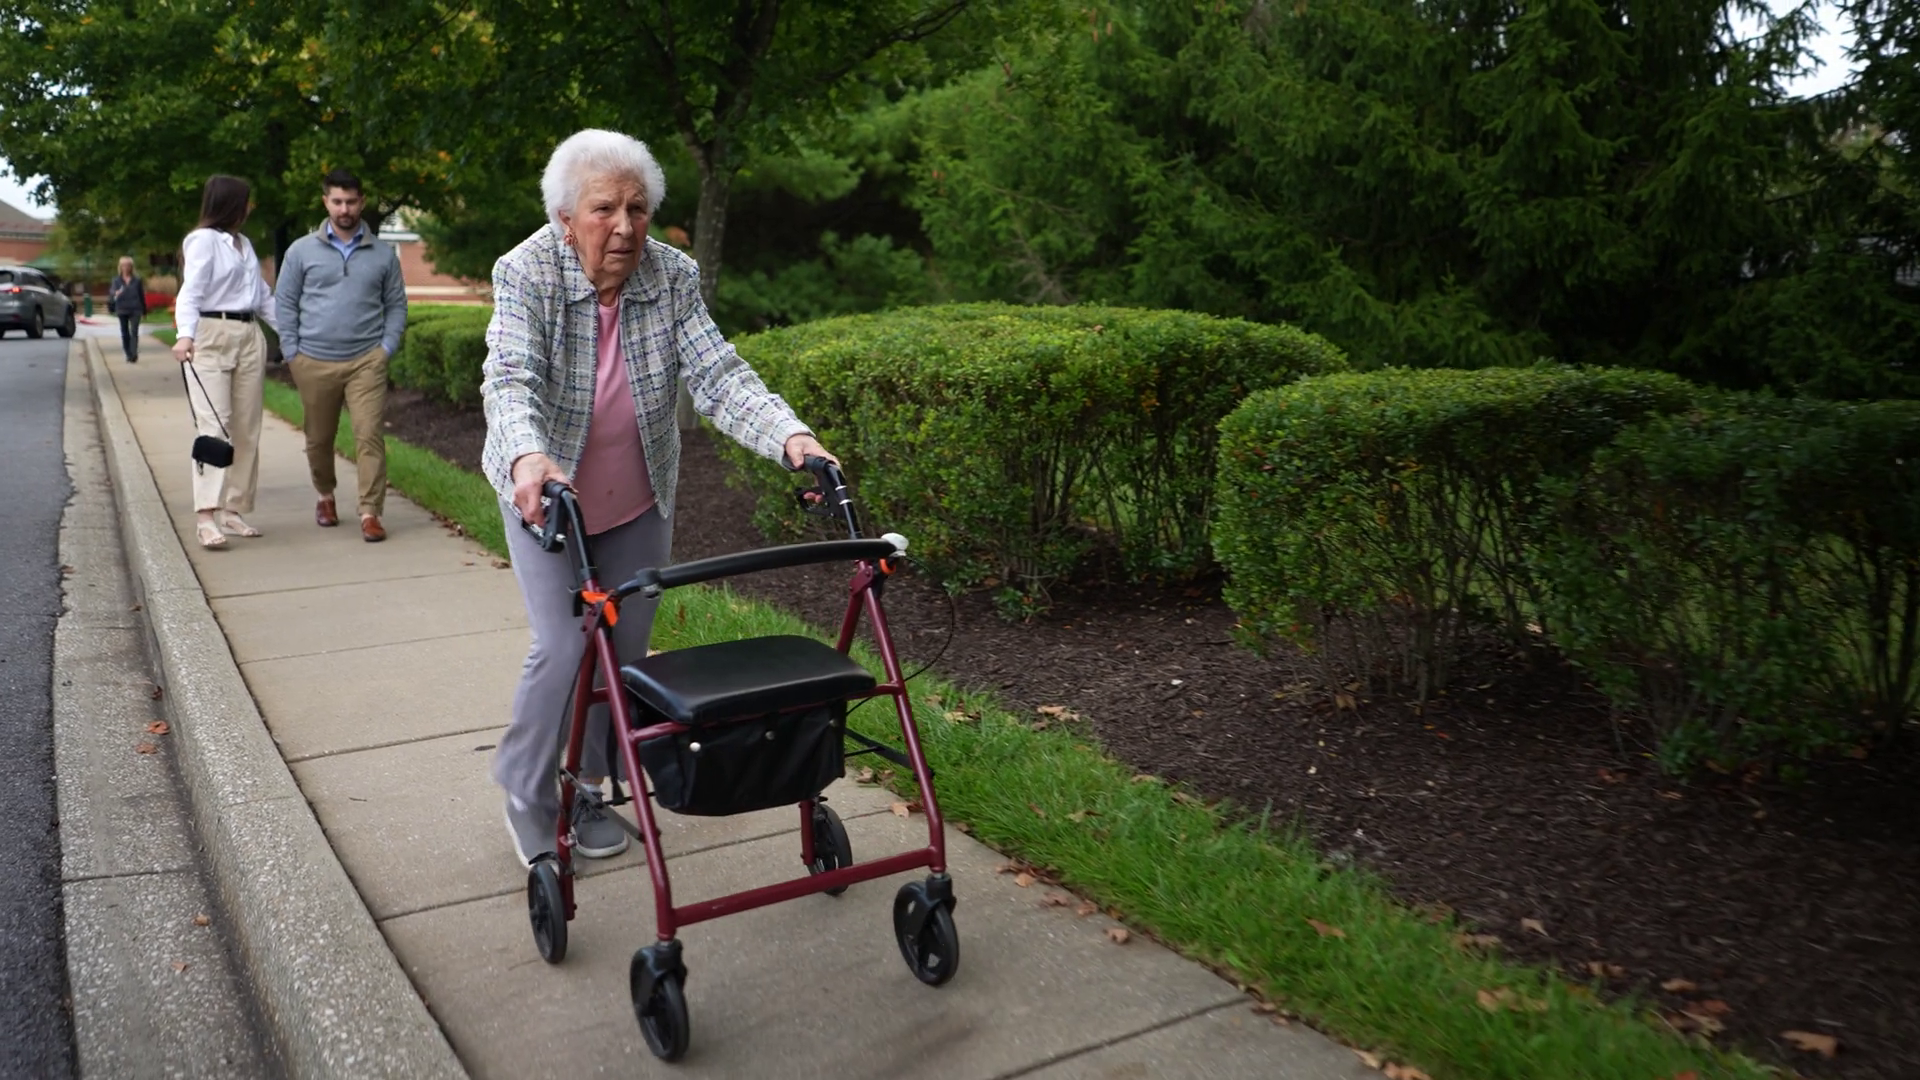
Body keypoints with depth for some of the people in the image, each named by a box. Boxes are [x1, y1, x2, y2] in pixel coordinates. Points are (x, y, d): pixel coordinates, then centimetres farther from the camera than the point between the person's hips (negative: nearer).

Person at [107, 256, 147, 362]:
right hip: (122, 310, 2)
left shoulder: (137, 280, 4)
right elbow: (111, 293, -4)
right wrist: (116, 294, -30)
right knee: (124, 333, 7)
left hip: (135, 310, -2)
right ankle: (129, 355, 17)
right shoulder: (116, 280, 4)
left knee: (134, 332, -13)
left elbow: (142, 295, 9)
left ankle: (134, 354, -19)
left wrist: (144, 311, 13)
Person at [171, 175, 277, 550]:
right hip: (211, 337, -8)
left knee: (247, 428, 7)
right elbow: (191, 292, -15)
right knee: (214, 425, -15)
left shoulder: (244, 244, 20)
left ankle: (233, 509, 13)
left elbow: (263, 296, 25)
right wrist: (185, 334, -30)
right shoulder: (203, 240, -4)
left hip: (250, 338, 8)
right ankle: (206, 517, -20)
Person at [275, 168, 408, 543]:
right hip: (314, 362, 1)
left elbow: (396, 304, 11)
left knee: (370, 435, -12)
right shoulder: (301, 251, 6)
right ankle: (325, 496, 35)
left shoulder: (383, 253, 7)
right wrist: (291, 352, 1)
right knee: (319, 438, 12)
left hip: (366, 361, -1)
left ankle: (370, 512, -9)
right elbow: (285, 303, 8)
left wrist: (388, 346, -1)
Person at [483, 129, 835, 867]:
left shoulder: (673, 278, -13)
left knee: (626, 648, 8)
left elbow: (718, 374, -21)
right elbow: (510, 379, -33)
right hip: (546, 492, -3)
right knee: (565, 647, -10)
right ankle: (526, 794, 13)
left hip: (638, 500, 3)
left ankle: (590, 788, 28)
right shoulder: (526, 274, -20)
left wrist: (792, 436, -39)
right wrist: (528, 457, -54)